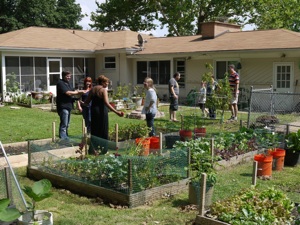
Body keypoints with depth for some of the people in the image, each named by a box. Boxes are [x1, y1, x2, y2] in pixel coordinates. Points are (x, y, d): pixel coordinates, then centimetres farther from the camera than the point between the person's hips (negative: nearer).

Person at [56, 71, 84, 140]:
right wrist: (78, 92, -13)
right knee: (64, 125, -11)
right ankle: (62, 139, -9)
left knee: (67, 124, 16)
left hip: (68, 106, 10)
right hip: (63, 106, -10)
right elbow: (68, 93, -20)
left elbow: (73, 91, 15)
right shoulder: (60, 83, -11)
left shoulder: (67, 83, 18)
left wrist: (79, 92, -4)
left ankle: (66, 138, 25)